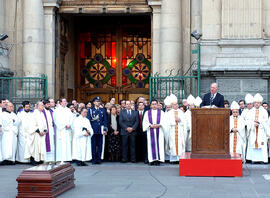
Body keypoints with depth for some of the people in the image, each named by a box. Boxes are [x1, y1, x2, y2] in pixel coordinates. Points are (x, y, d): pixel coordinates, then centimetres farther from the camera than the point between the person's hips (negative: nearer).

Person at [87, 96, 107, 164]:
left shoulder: (103, 110, 13)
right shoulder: (90, 110, 7)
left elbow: (105, 120, 9)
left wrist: (105, 129, 0)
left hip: (101, 130, 2)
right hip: (93, 130, -2)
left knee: (100, 145, 1)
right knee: (93, 145, -2)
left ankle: (99, 159, 6)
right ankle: (94, 159, 3)